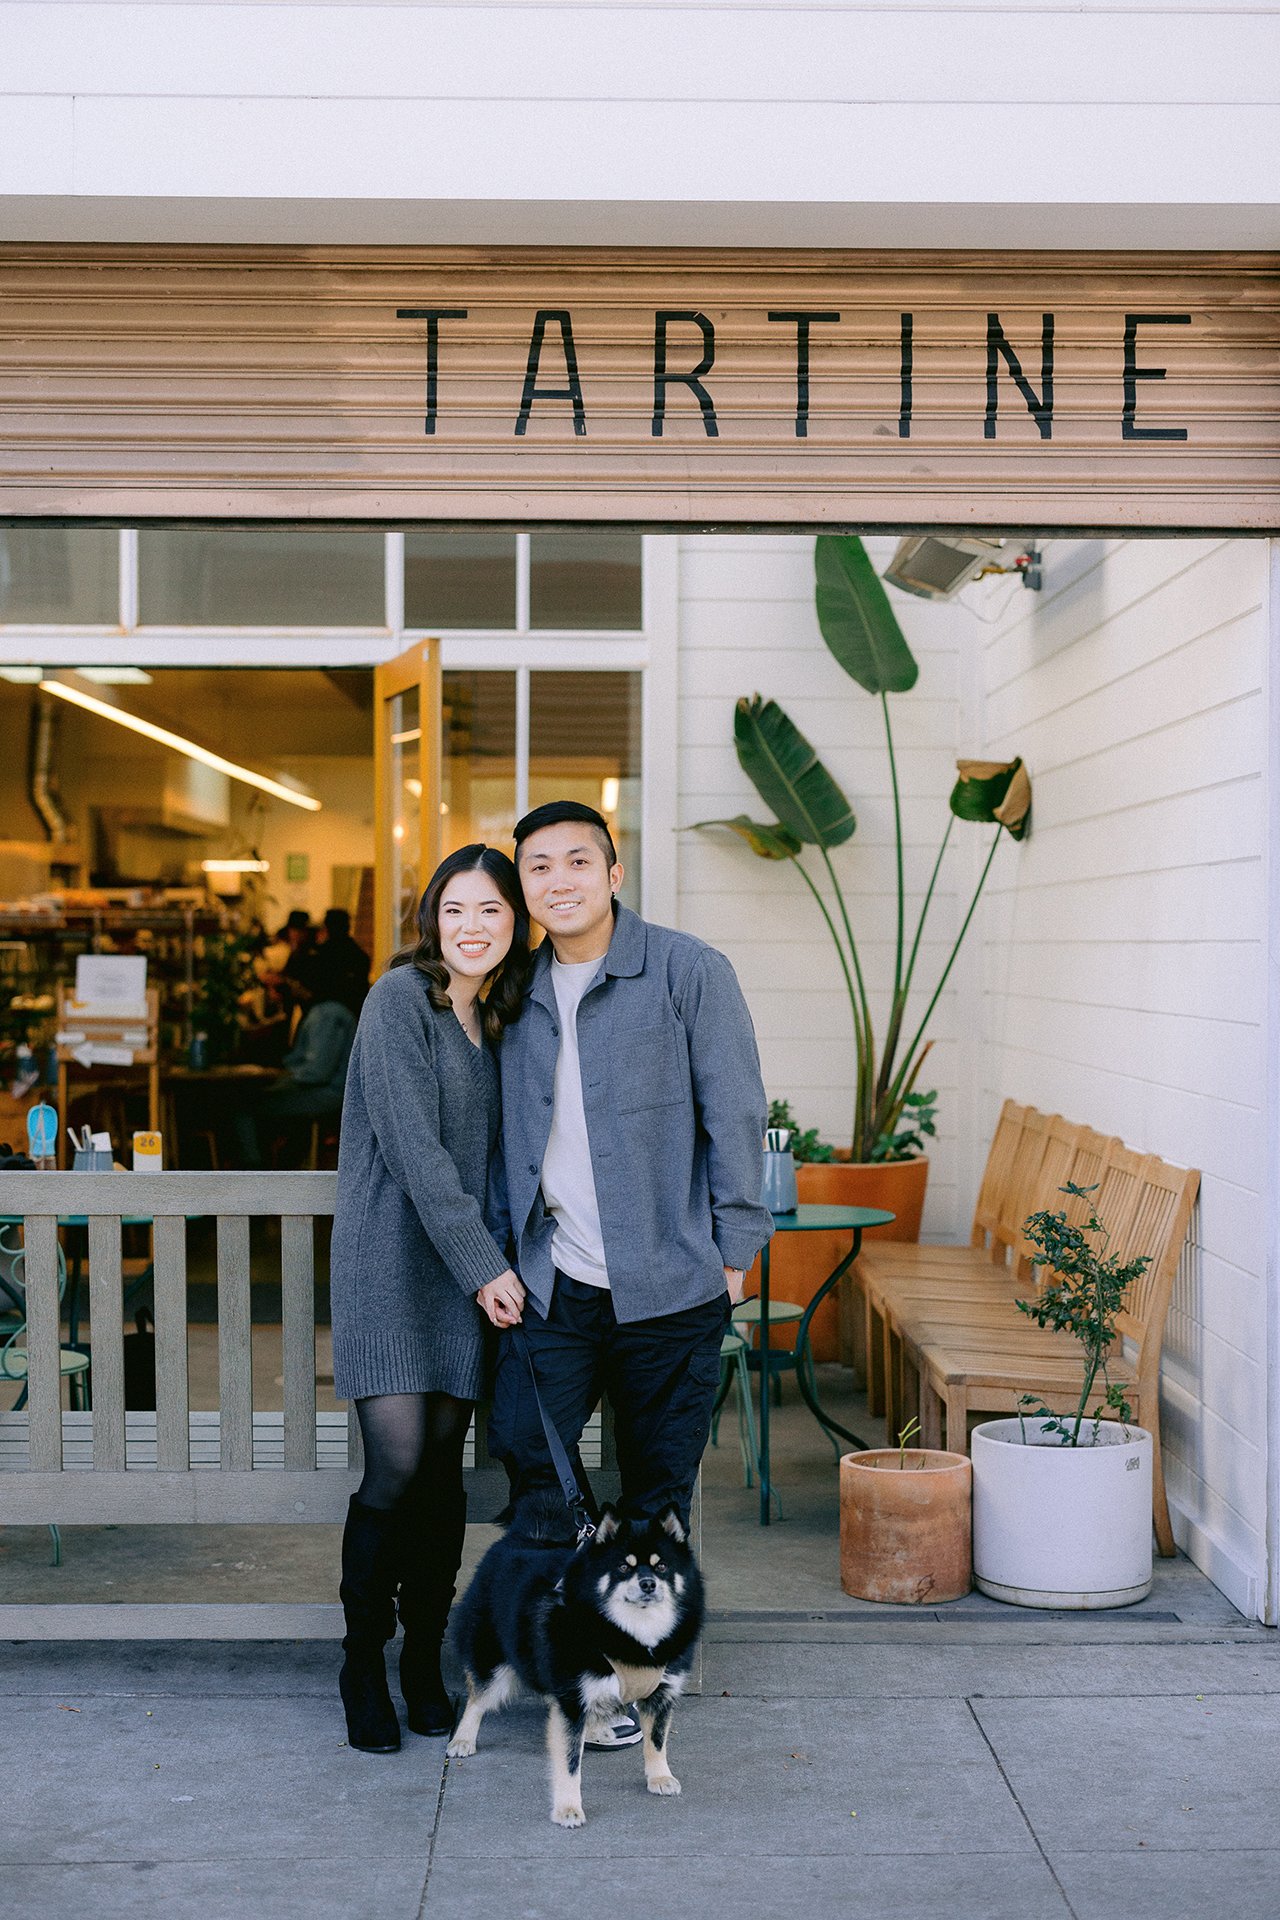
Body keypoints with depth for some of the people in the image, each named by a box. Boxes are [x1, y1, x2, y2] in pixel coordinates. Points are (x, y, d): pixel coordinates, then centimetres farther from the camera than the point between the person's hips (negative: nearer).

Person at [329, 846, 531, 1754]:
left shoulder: (504, 1016, 12)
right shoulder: (401, 1000, -8)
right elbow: (414, 1149, -14)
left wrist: (496, 1260, 5)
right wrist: (485, 1266, -15)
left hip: (469, 1264, 6)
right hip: (392, 1257, -6)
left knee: (442, 1467, 5)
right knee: (397, 1465, -11)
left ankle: (425, 1662, 17)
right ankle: (363, 1663, 5)